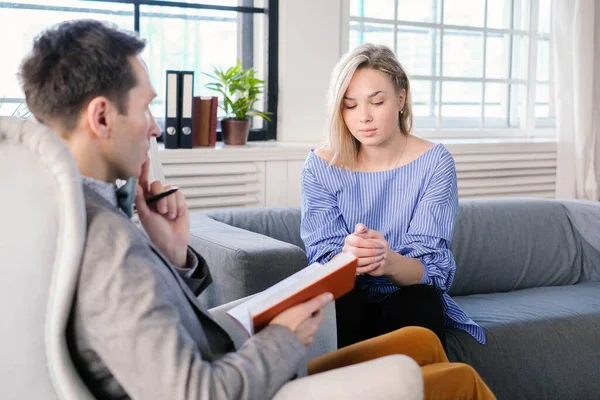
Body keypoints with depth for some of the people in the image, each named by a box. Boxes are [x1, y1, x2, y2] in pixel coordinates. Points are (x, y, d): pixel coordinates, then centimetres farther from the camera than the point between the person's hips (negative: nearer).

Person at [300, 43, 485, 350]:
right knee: (340, 300, -31)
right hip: (347, 304, 0)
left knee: (418, 302, -32)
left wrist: (389, 263, -40)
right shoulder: (321, 166, -6)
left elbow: (431, 268, -15)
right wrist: (347, 259, -36)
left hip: (410, 300, 0)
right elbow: (322, 260, -10)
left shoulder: (434, 163, -10)